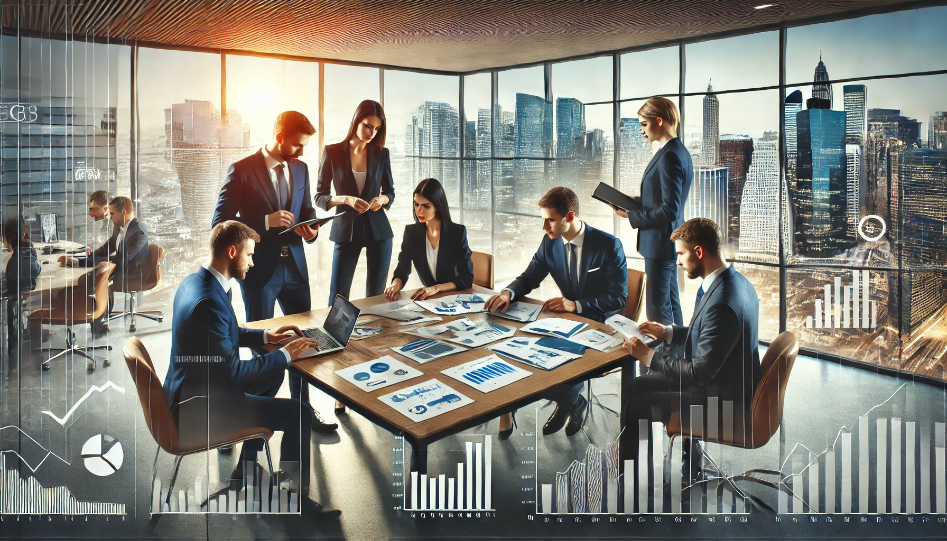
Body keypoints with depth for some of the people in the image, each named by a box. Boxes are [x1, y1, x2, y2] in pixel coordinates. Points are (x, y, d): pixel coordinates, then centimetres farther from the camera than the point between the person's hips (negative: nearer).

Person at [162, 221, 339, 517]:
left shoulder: (194, 281, 4)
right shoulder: (209, 301, -28)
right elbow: (232, 371, -25)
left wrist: (266, 335, 13)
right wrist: (285, 355, -16)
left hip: (189, 390, 11)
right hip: (200, 407, -11)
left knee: (273, 375, 25)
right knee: (300, 413, -12)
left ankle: (247, 466, 31)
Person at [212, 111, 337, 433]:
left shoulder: (300, 168, 7)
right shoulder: (242, 171, -11)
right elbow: (220, 222, -13)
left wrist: (310, 230, -5)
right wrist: (266, 221, -24)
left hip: (294, 266, 5)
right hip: (259, 270, -5)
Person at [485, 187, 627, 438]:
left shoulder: (609, 245, -14)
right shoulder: (550, 243, -1)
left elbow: (619, 298, -13)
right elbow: (529, 278, 8)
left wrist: (577, 305, -25)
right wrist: (508, 292, -16)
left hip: (601, 324, -5)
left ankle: (567, 404, 8)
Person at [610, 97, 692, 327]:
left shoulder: (670, 156, -21)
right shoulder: (677, 151, 12)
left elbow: (669, 210, -25)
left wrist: (631, 216, -16)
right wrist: (635, 201, 10)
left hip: (660, 245, -11)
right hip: (666, 243, 11)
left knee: (657, 312, -3)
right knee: (671, 306, 19)